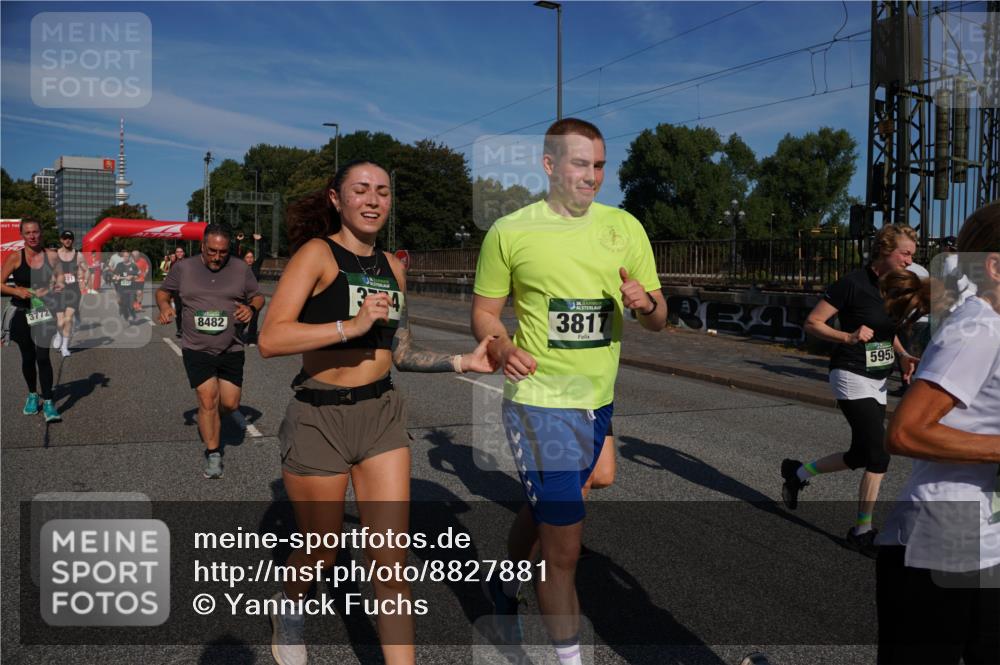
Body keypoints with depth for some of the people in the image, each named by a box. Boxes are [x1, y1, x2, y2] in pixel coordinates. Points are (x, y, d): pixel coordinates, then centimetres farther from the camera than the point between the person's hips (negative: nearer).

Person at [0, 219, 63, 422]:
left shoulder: (51, 256, 1)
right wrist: (17, 291, -18)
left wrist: (59, 286, -10)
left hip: (44, 312, -1)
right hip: (22, 313, 1)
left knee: (42, 356, -10)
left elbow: (60, 280, 12)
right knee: (28, 357, 12)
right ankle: (32, 395, 32)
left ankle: (48, 402, -7)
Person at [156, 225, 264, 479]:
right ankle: (213, 455, 7)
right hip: (197, 349, -1)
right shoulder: (183, 268, 0)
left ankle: (229, 408, 43)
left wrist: (251, 308, -12)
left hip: (231, 349, 1)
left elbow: (258, 296, 10)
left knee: (229, 403, 3)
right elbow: (163, 291, 13)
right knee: (208, 400, -8)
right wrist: (164, 306, -8)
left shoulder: (240, 269, 0)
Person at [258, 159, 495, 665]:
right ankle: (287, 609, 49)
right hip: (319, 419, -4)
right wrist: (351, 325, -30)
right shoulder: (317, 253, -10)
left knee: (391, 561, 1)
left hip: (381, 415, 4)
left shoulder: (391, 266, 9)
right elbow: (270, 340, -21)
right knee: (322, 555, 15)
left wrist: (463, 362, 3)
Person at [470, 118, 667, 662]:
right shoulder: (510, 231, -7)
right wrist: (502, 347, -22)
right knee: (564, 548, -5)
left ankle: (505, 587, 52)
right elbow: (484, 312, -1)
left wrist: (647, 302, -17)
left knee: (542, 506, 25)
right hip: (540, 401, -5)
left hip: (599, 400, 5)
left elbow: (658, 321, 6)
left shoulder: (625, 227, 3)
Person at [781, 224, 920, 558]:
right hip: (852, 378, -8)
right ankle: (862, 532, 5)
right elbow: (812, 322, -14)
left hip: (877, 382, 8)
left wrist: (903, 355, 6)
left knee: (860, 457, 11)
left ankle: (797, 472, 34)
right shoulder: (853, 283, -15)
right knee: (879, 456, -10)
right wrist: (848, 337, -28)